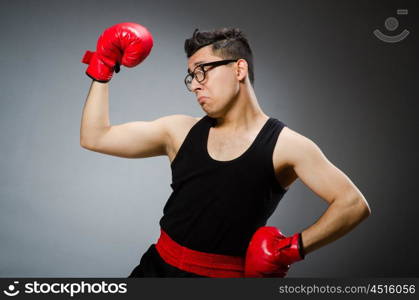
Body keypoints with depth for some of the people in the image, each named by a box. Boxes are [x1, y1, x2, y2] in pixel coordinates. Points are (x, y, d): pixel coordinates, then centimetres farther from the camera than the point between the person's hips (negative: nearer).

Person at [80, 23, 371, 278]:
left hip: (226, 273, -3)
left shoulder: (284, 145, -8)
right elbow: (95, 138, 7)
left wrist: (295, 247, -20)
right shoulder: (180, 131, 4)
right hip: (157, 267, 4)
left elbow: (353, 204, -11)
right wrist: (103, 71, 4)